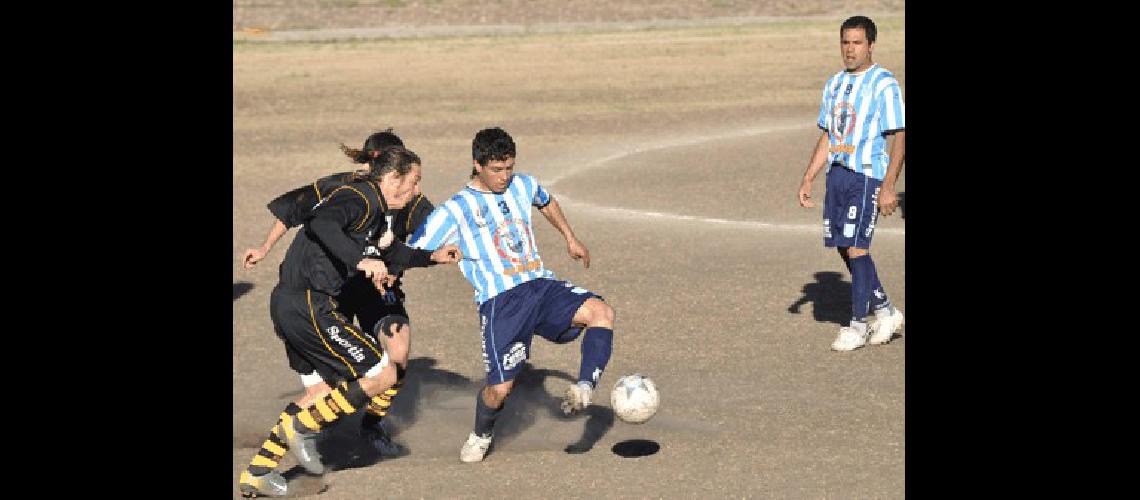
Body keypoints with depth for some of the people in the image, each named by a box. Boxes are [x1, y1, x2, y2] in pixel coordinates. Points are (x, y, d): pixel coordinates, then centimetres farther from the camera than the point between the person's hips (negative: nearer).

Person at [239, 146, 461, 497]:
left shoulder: (374, 211, 20)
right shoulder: (358, 198, -12)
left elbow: (391, 251, 40)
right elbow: (321, 223, -33)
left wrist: (431, 257, 33)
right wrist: (361, 260, -38)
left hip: (288, 304, 11)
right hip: (308, 305, -11)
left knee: (327, 390, 20)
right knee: (382, 374, -6)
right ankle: (304, 427, 3)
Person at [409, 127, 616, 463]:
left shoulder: (523, 186, 11)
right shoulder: (455, 211, -3)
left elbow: (547, 202, 36)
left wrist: (570, 239, 37)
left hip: (542, 286, 4)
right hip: (500, 303, -4)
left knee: (601, 312, -24)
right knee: (500, 388, -8)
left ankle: (583, 389, -26)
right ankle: (481, 435, 24)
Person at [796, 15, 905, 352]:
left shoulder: (884, 85, -8)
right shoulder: (835, 84, 14)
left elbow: (899, 138, -11)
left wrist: (889, 186, -17)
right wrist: (808, 179, 13)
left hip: (868, 175, -7)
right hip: (837, 173, 7)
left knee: (855, 248, -10)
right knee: (843, 248, 8)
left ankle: (858, 324, 0)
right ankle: (886, 312, 22)